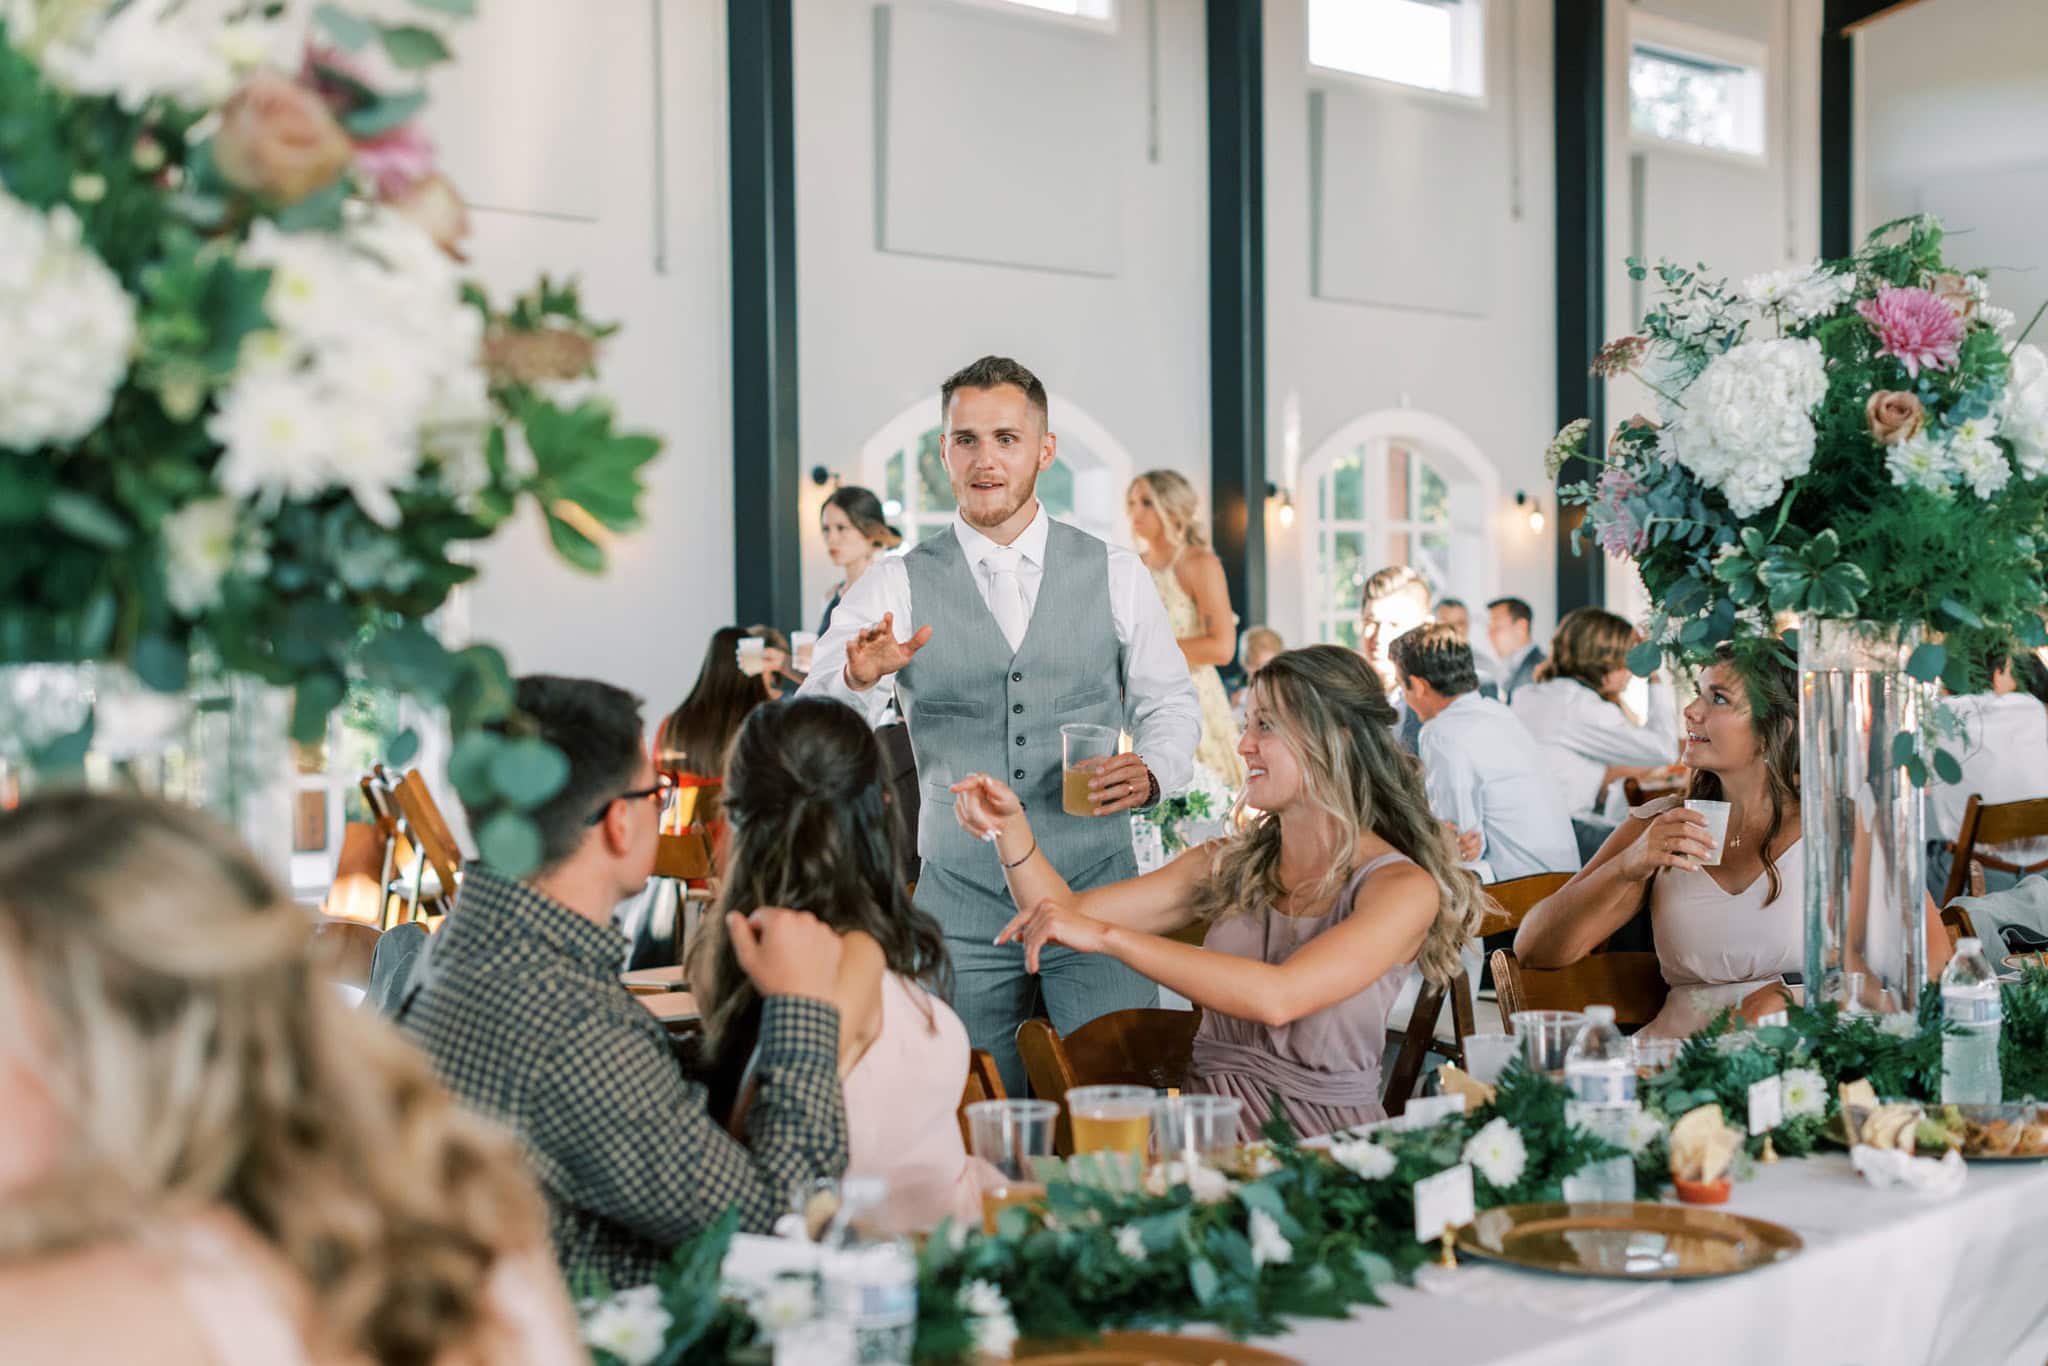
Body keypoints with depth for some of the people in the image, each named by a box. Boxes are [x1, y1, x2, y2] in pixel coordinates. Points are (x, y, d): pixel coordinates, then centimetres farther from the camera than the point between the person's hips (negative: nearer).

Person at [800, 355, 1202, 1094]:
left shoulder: (1116, 575, 6)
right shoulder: (895, 588, 1)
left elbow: (1170, 700, 12)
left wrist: (1151, 772, -10)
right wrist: (858, 678, -29)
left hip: (1097, 890, 0)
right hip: (961, 900, 0)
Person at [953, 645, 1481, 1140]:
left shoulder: (1405, 889, -8)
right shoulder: (1229, 865, 11)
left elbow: (1278, 998, -23)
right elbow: (1071, 912, 11)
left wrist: (1107, 935, -22)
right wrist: (1011, 825, -7)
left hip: (1322, 1134, -5)